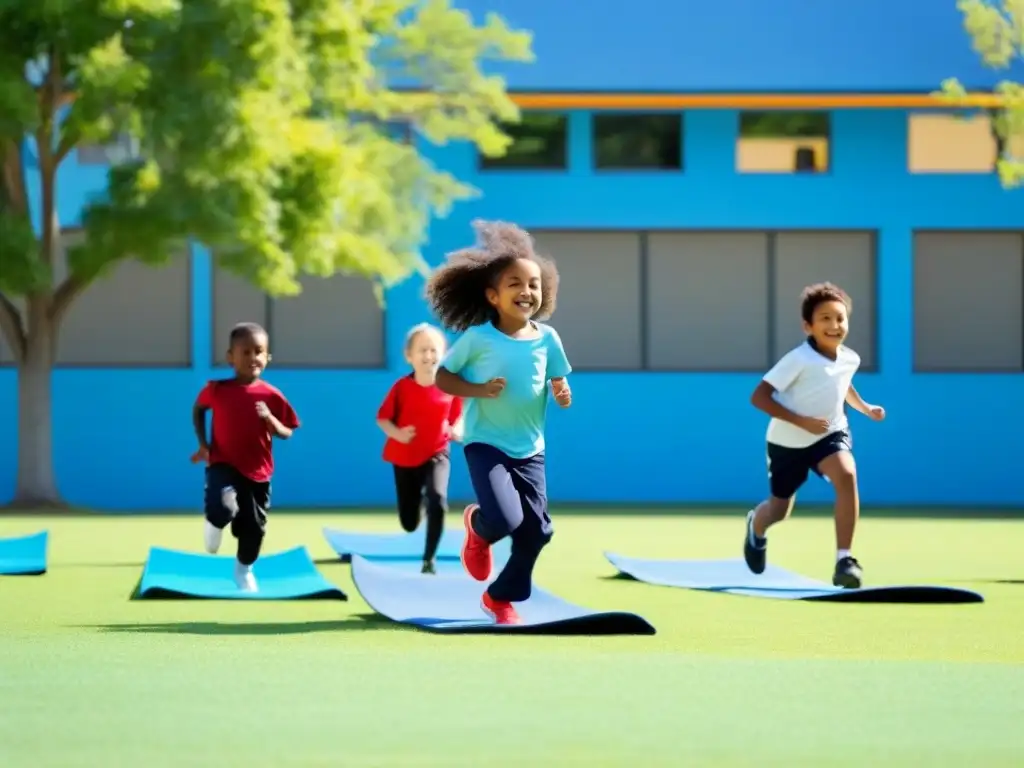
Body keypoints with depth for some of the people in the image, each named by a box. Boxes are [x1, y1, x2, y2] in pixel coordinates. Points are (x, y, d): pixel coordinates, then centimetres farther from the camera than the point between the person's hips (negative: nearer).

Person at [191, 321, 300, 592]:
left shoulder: (271, 396, -8)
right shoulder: (217, 390, -10)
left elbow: (287, 433, -1)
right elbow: (198, 410, 11)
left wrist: (271, 420, -22)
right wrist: (202, 444, 3)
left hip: (258, 470, 2)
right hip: (223, 465, -2)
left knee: (254, 526, 11)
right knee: (223, 508, -29)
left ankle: (244, 570, 39)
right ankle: (214, 525, 10)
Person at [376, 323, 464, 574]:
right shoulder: (401, 387, -12)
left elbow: (457, 416, 6)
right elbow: (383, 418, -5)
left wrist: (457, 430, -17)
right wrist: (397, 433, -25)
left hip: (436, 454, 0)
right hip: (405, 457, 0)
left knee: (437, 500, -29)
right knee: (409, 523, 8)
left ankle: (429, 559, -12)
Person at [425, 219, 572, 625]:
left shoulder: (547, 338, -2)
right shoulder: (478, 338, -12)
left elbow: (558, 384, 7)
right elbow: (442, 375, -3)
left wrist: (564, 395, -16)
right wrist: (478, 389, -19)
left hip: (529, 449, 4)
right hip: (485, 444, -4)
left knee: (536, 529, 3)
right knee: (505, 519, -22)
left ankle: (502, 596, 26)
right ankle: (477, 529, 18)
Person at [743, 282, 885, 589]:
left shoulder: (850, 359, -8)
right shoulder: (798, 360, -27)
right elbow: (759, 397, -28)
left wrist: (865, 408, 7)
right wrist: (801, 421, -33)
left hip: (830, 434, 3)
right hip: (789, 442, -3)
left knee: (847, 475, -30)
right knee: (779, 511, 14)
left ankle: (844, 560, -27)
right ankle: (756, 526, 56)